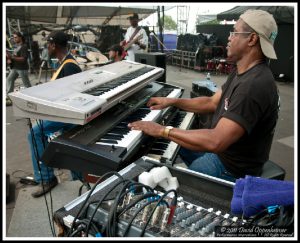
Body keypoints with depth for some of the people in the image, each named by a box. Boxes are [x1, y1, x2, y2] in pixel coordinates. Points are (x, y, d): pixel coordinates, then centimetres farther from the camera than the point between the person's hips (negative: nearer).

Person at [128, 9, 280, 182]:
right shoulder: (243, 72, 2)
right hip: (223, 150, 9)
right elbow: (212, 103, 11)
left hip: (232, 170, -9)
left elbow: (216, 142, -40)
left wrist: (163, 131, -32)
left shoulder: (254, 86, -33)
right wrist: (172, 101, 3)